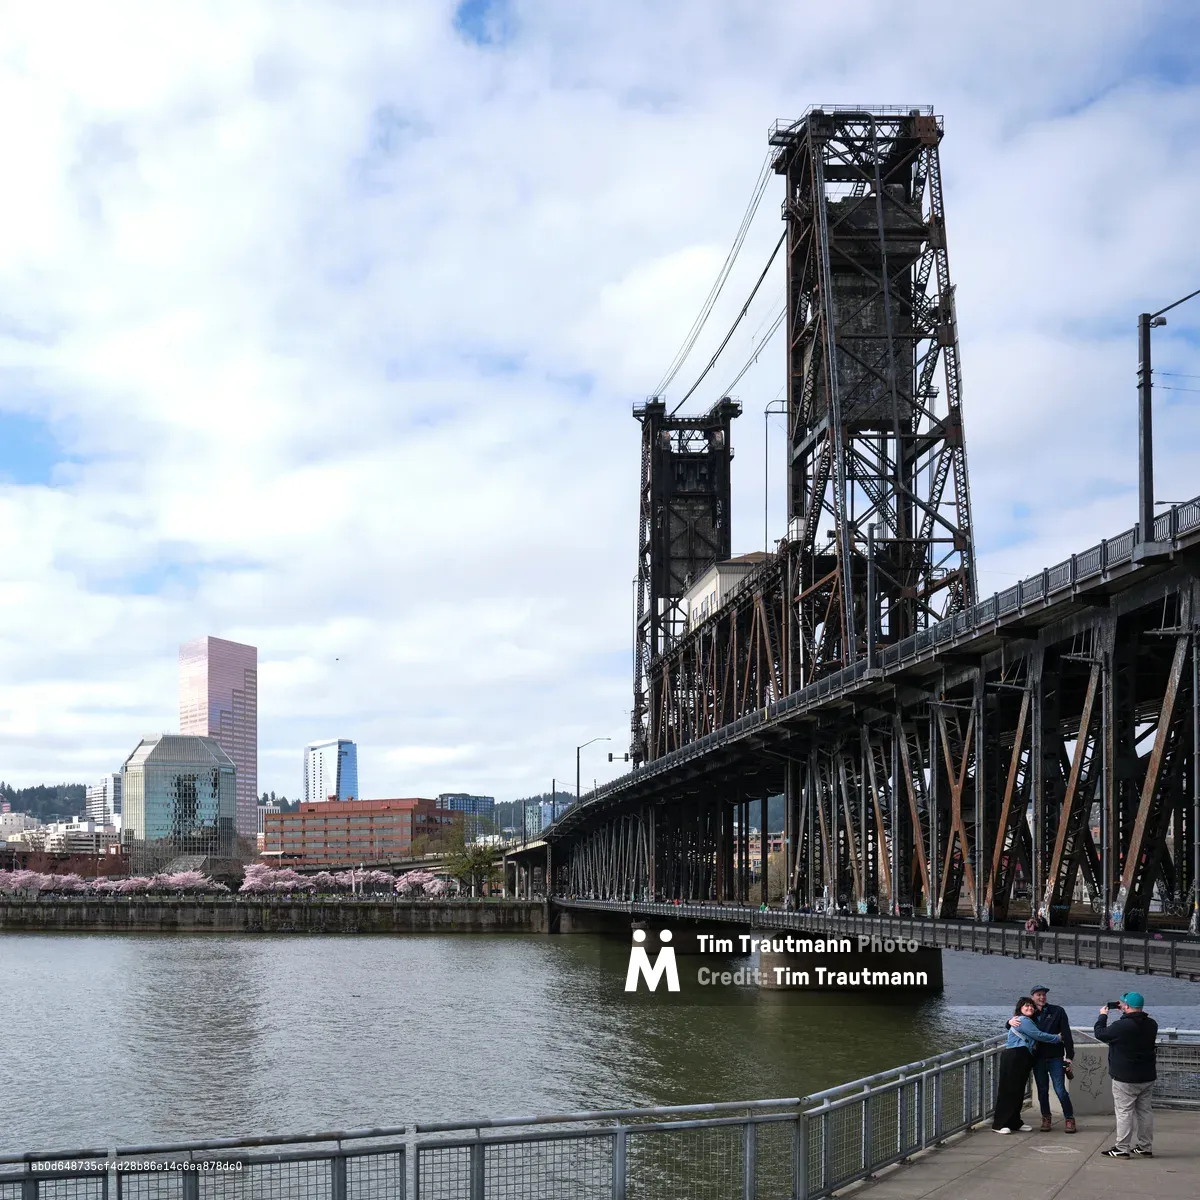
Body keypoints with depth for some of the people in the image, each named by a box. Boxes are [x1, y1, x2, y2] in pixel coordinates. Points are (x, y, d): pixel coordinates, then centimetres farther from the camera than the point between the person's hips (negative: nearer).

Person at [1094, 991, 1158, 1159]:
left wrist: (1103, 1016, 10)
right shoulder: (1151, 1024, 1)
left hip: (1125, 1078, -7)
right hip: (1147, 1076, 7)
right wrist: (1125, 1013, 20)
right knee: (1144, 1110, 13)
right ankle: (1145, 1147, 18)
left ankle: (1122, 1148, -1)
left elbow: (1100, 1033, -6)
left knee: (1124, 1112, -2)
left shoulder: (1121, 1026, -21)